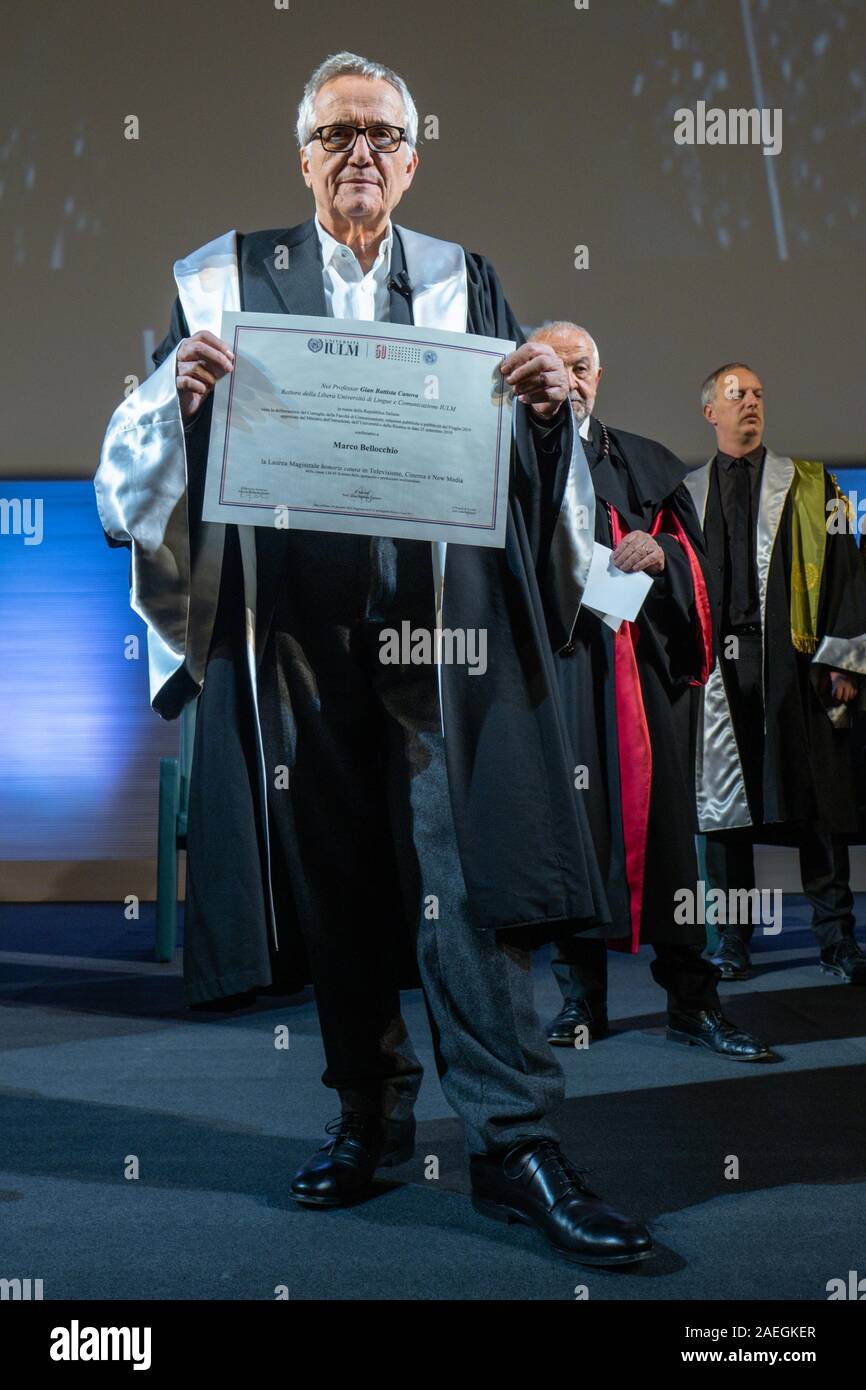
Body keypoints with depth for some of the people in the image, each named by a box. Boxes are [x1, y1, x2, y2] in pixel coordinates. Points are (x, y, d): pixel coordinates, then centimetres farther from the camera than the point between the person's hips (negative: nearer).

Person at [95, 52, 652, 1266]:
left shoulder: (467, 284, 13)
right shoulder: (229, 279, 11)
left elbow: (524, 459, 11)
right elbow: (146, 456, 7)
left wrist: (550, 406, -10)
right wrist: (181, 393, -14)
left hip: (439, 618, -1)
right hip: (294, 624, 1)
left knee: (467, 875, -6)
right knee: (332, 884, 8)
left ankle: (513, 1141, 2)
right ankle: (369, 1114, 24)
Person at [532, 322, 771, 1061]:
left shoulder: (647, 464, 19)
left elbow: (694, 549, 10)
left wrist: (660, 552, -11)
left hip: (641, 660, 1)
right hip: (552, 661, -1)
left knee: (660, 812, -2)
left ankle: (691, 999, 3)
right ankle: (581, 996, 8)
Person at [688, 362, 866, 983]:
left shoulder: (810, 484, 11)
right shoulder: (686, 494, 15)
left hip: (793, 656, -1)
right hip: (717, 660, 1)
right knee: (722, 801, 3)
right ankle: (734, 941, 13)